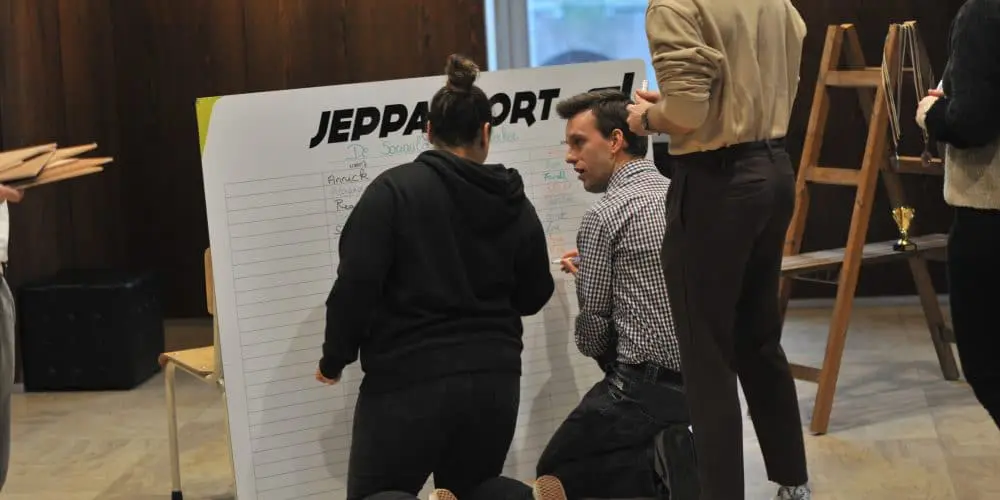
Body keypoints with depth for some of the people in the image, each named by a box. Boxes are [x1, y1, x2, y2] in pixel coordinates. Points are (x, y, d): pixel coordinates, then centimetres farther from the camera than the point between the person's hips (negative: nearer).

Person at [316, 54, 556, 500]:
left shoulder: (395, 189, -5)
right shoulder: (514, 203, 6)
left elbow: (356, 282, -11)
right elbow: (532, 297, 16)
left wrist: (335, 359, 2)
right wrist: (552, 272, 39)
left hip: (409, 380, -4)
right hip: (493, 380, 4)